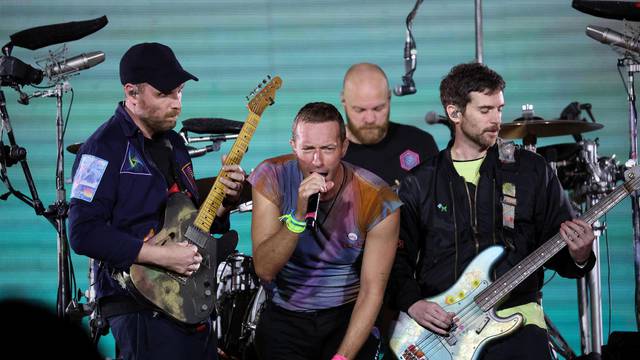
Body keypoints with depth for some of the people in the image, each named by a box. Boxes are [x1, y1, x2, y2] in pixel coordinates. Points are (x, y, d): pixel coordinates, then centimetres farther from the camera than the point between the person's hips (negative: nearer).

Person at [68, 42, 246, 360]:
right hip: (141, 308, -8)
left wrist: (224, 199, 2)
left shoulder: (173, 143, 16)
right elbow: (83, 232, -19)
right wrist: (161, 255, -22)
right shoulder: (105, 147, -11)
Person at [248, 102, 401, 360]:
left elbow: (372, 291, -10)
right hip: (285, 318, 0)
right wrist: (299, 215, -30)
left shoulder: (377, 201, -12)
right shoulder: (272, 178, -9)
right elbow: (264, 270, -16)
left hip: (348, 316, 0)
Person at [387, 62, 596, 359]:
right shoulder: (420, 182, 10)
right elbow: (398, 258, 11)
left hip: (515, 317, 0)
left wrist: (578, 257, -14)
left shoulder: (532, 170, 8)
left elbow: (557, 251, 9)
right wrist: (412, 303, -7)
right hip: (437, 321, 0)